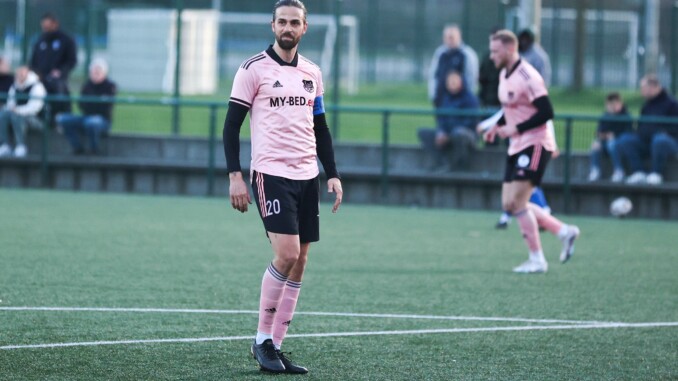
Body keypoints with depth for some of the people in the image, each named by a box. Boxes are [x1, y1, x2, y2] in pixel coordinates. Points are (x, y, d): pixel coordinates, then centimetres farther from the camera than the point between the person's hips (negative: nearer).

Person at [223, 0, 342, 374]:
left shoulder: (312, 73, 13)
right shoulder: (253, 69, -3)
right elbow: (232, 124, -3)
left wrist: (332, 174, 11)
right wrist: (235, 176, -11)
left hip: (307, 176, 6)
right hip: (270, 173, -6)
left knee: (298, 263, 2)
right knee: (286, 255, -17)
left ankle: (275, 346, 8)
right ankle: (262, 339, -3)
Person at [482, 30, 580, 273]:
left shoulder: (527, 77, -18)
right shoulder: (504, 75, 11)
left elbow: (546, 113, -21)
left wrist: (515, 129, -23)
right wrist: (497, 126, 8)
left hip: (535, 145, -10)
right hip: (517, 148, 10)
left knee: (516, 202, -13)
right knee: (510, 205, 6)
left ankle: (537, 260, -4)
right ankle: (564, 231, 14)